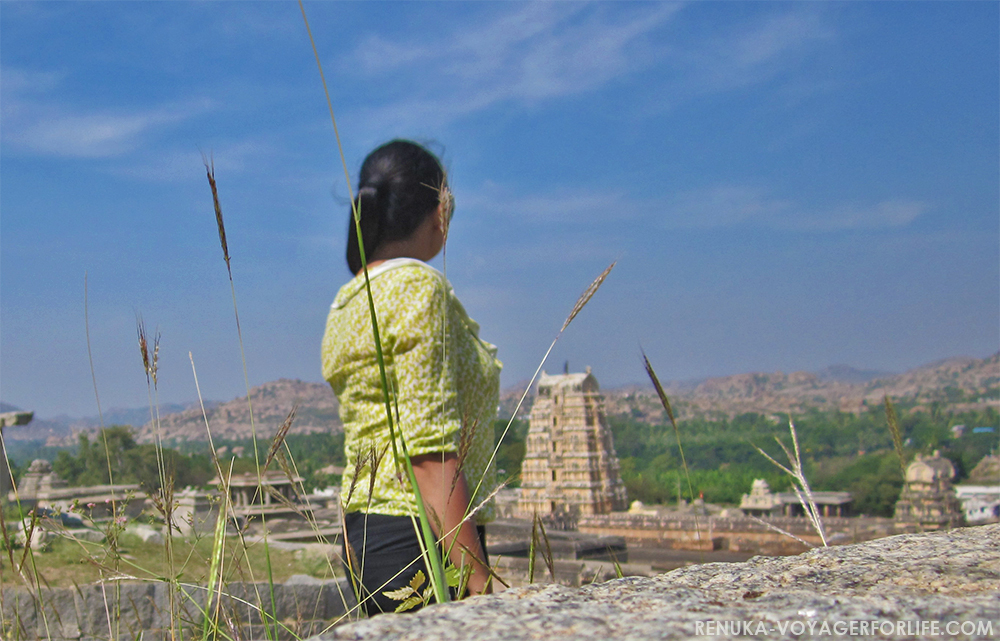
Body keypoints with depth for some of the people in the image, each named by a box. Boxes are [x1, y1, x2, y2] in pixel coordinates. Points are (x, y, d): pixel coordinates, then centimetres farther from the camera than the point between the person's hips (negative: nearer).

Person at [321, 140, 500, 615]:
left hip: (361, 531, 9)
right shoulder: (420, 288, -12)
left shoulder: (347, 302, 14)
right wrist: (478, 581, -18)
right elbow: (431, 451, -19)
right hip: (421, 539, -9)